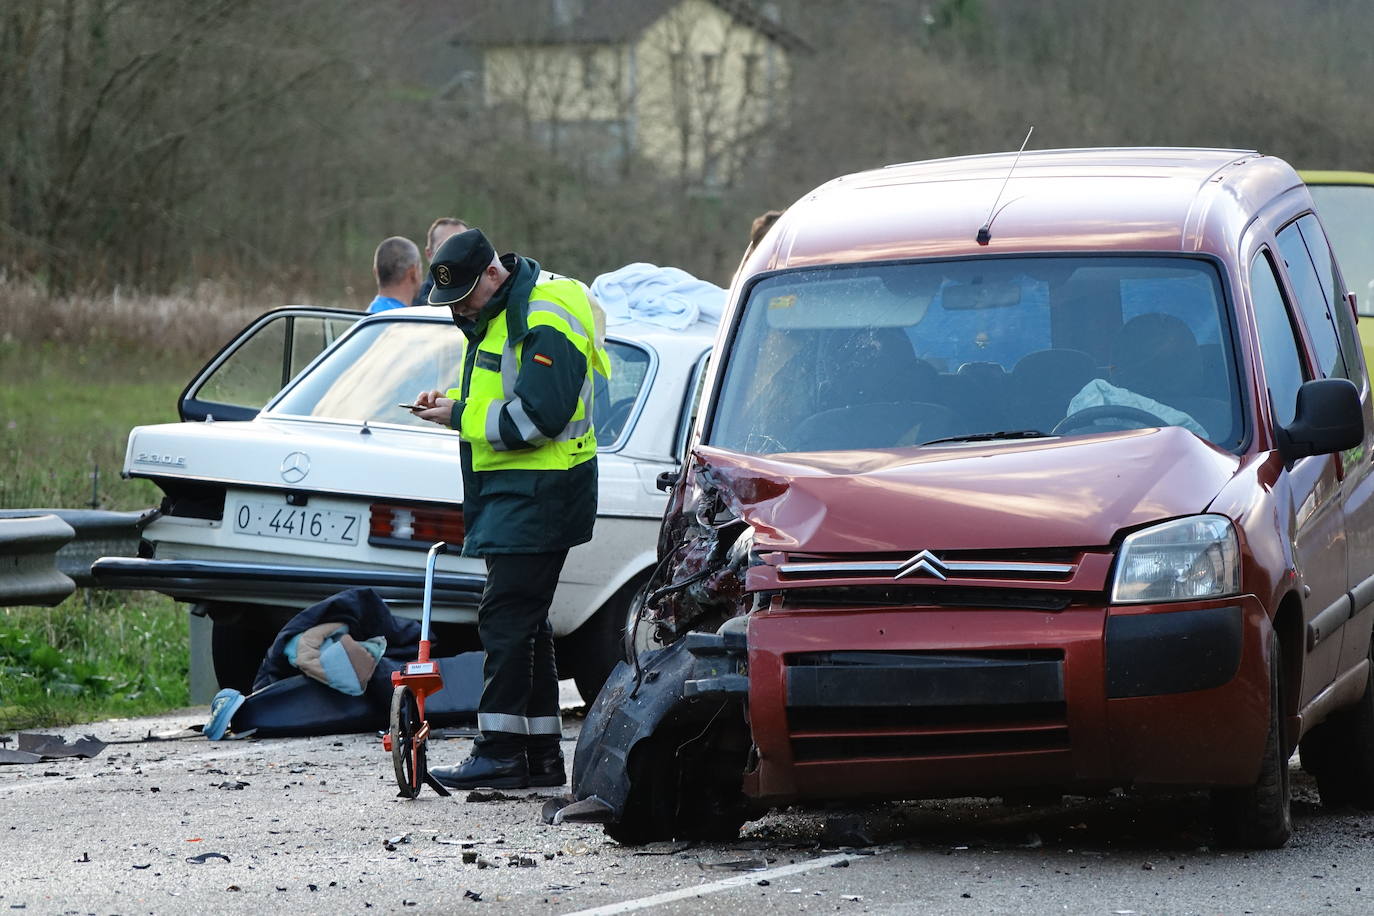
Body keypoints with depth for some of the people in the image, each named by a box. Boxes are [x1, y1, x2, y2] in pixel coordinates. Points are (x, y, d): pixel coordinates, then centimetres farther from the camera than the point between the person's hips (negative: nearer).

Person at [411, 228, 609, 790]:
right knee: (523, 620, 12)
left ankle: (500, 753, -15)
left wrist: (461, 418, -16)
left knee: (507, 616, -14)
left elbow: (538, 416, -24)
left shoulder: (545, 325, -18)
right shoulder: (496, 313, 15)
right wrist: (451, 401, 7)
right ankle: (542, 755, 17)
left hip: (538, 490, -11)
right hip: (508, 488, 11)